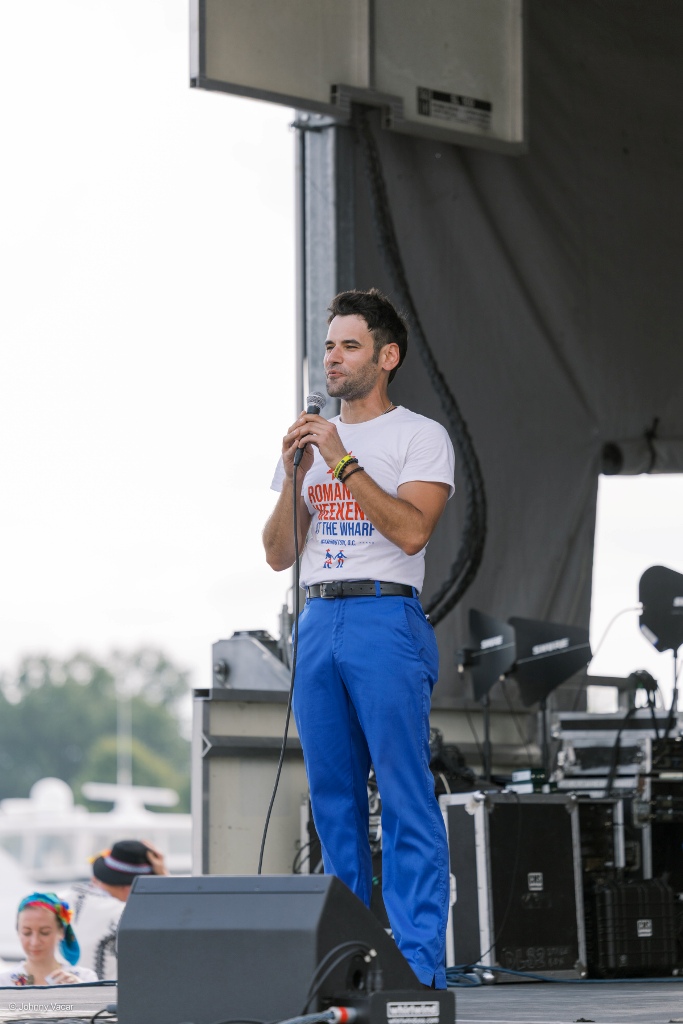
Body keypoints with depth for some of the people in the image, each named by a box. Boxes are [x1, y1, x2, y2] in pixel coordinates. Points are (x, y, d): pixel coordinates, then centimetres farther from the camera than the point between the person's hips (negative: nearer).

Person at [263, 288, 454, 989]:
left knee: (405, 799, -10)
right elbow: (278, 555, 14)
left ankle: (420, 962, -10)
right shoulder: (307, 439, 17)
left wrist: (344, 461, -15)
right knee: (333, 797, 6)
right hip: (318, 622, 6)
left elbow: (411, 530, -15)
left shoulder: (421, 437, 1)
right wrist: (294, 477, -2)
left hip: (386, 622, -6)